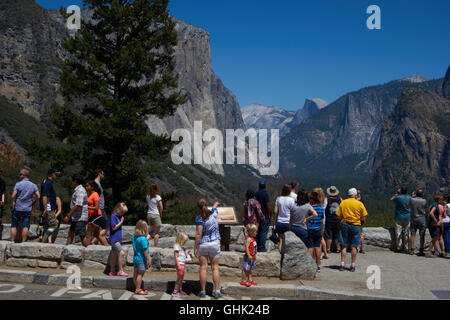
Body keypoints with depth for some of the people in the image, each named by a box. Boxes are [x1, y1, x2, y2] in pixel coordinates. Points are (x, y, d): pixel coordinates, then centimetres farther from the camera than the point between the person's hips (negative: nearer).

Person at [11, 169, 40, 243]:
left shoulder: (18, 184, -7)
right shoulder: (33, 185, 2)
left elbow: (13, 196, -14)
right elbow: (38, 196, -2)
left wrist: (14, 201, 6)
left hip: (17, 208, -2)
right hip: (28, 209, 2)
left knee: (14, 225, 7)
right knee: (25, 226, 1)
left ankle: (12, 241, 7)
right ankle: (23, 242, -2)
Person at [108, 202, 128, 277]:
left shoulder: (118, 217, 14)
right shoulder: (113, 216, -12)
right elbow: (114, 228, -16)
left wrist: (122, 221, 7)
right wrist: (121, 222, -13)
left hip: (117, 239, 9)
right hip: (114, 239, -9)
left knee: (114, 255, 13)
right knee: (121, 253, -16)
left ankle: (112, 272, 20)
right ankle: (120, 271, -11)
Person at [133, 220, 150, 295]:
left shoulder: (134, 236, 2)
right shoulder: (143, 239, -23)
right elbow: (145, 250, -21)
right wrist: (148, 259, -14)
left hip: (135, 258, 8)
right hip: (142, 259, -8)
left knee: (136, 274, 14)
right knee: (140, 274, -1)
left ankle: (137, 288, 26)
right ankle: (138, 290, 4)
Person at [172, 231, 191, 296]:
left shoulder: (181, 246, 17)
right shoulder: (176, 246, -13)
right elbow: (176, 257, -19)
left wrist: (186, 253, 14)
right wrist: (178, 265, -23)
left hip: (182, 264, 10)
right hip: (179, 264, -10)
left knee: (181, 278, 16)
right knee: (179, 278, -6)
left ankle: (180, 290, 26)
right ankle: (175, 292, -2)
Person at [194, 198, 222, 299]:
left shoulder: (199, 218, -13)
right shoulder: (214, 213, -1)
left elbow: (198, 234, -15)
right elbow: (214, 207, 25)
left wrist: (195, 247, -9)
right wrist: (216, 204, 48)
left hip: (202, 244, -2)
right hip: (215, 243, 2)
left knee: (203, 267, 4)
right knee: (215, 267, 7)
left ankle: (203, 291, 8)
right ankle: (217, 291, 5)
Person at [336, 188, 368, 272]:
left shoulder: (343, 203, 0)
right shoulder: (360, 204, -3)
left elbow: (339, 216, 0)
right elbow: (363, 218, -2)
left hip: (344, 225, 1)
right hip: (355, 226, -1)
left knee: (344, 245, 6)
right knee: (354, 246, 4)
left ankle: (342, 264, 3)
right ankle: (353, 266, 7)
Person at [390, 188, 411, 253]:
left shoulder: (398, 197, -8)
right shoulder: (409, 198, 0)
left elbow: (391, 200, 12)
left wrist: (397, 194, 17)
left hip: (399, 218, -2)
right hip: (407, 218, 2)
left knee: (398, 233, 1)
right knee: (406, 233, 6)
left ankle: (397, 247, 1)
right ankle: (403, 247, 7)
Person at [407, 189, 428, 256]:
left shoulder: (412, 199, -7)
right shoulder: (424, 201, -10)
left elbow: (408, 206, 10)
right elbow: (425, 207, 8)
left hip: (413, 219, 2)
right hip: (422, 219, -2)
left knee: (412, 234, 7)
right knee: (422, 236, 2)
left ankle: (411, 249, 5)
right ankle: (421, 251, 2)